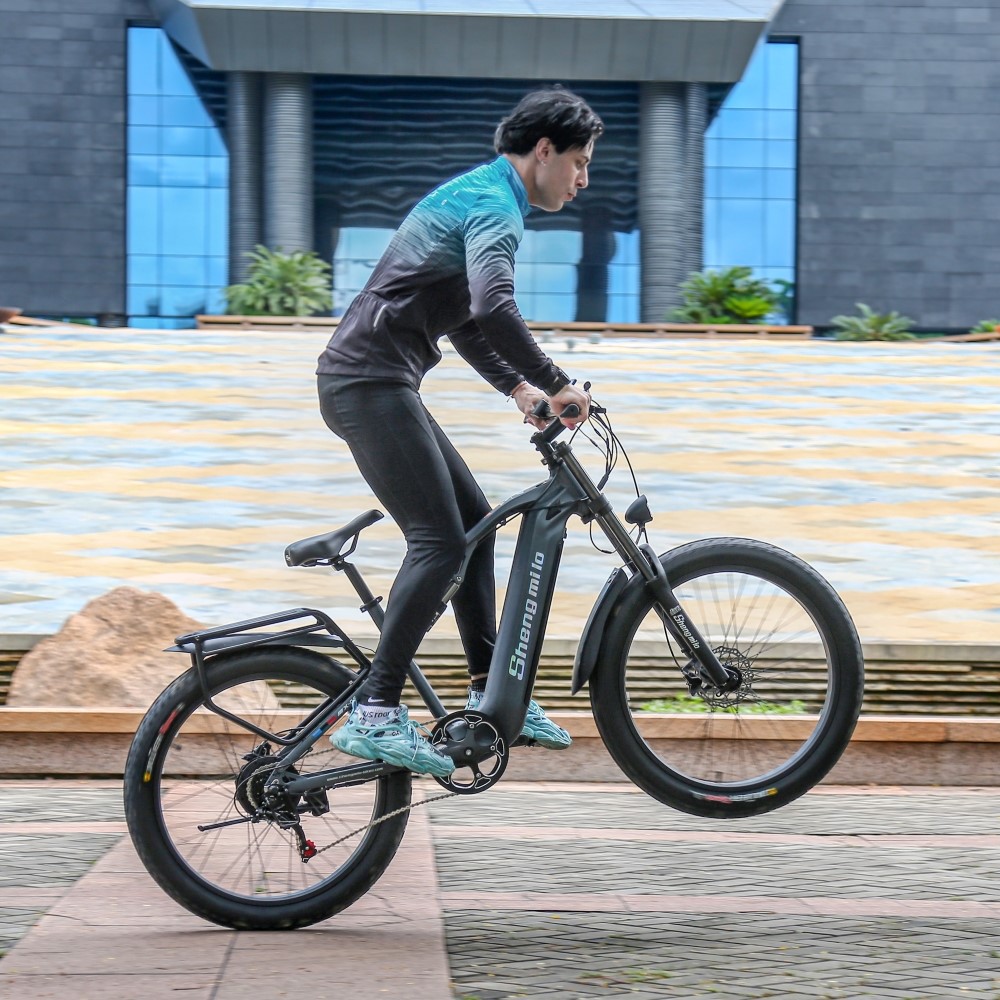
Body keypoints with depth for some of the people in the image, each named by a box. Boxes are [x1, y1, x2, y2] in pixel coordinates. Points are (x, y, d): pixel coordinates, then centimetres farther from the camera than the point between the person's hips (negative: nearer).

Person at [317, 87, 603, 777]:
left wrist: (520, 389, 21)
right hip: (371, 382, -11)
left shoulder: (477, 196, 22)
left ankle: (491, 692, 17)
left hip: (376, 383, 11)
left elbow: (465, 323, 31)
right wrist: (556, 383, -22)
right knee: (439, 541, -16)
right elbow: (492, 308, -31)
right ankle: (375, 714, -18)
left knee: (474, 520, 13)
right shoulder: (495, 207, -12)